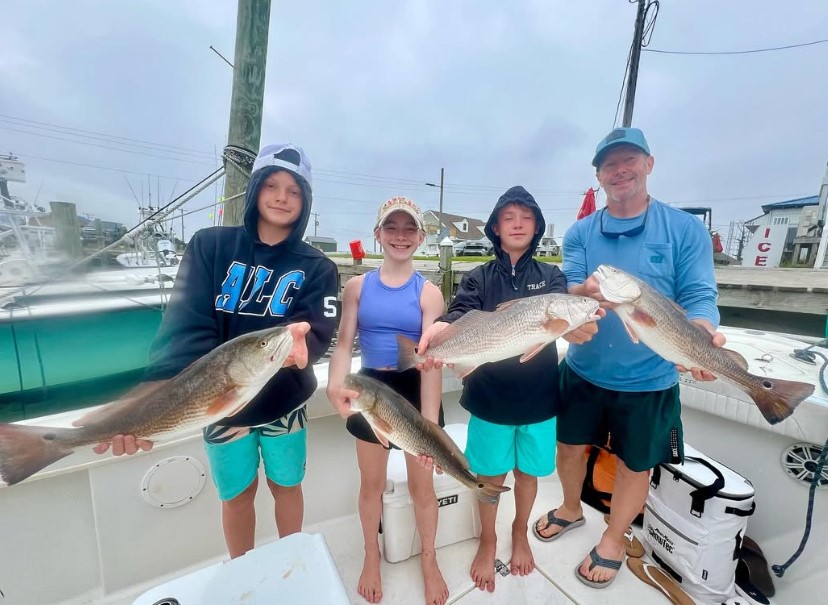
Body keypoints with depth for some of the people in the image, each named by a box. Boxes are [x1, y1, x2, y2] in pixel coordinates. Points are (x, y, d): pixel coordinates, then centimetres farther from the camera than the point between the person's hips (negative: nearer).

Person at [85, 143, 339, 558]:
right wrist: (153, 396, -33)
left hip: (284, 402, 0)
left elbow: (318, 333, -19)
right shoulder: (210, 246, -7)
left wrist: (298, 342, -42)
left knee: (285, 485, 20)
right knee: (236, 494, 19)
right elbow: (186, 324, -18)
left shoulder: (316, 268, -7)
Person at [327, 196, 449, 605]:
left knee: (422, 484, 17)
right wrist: (335, 386, -24)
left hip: (416, 392, -1)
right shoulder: (357, 286, -2)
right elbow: (344, 343, -4)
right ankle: (372, 554, 49)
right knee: (371, 482, 20)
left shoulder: (429, 293, -9)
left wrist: (430, 421, -21)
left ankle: (428, 558, 45)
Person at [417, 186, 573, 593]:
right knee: (490, 474, 17)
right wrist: (440, 327, -45)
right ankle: (487, 541, 45)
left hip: (539, 397, 2)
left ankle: (520, 533, 51)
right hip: (490, 397, -1)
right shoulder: (478, 278, -3)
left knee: (527, 472, 21)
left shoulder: (551, 277, 0)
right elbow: (462, 313, -21)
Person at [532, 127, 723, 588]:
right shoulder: (581, 232, -1)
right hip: (583, 371, 2)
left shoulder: (686, 229, -6)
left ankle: (613, 539, 45)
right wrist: (584, 292, -37)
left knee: (636, 463, 17)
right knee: (570, 446, 18)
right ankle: (572, 509, 49)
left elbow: (698, 297, -11)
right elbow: (567, 287, -12)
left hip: (648, 379, -1)